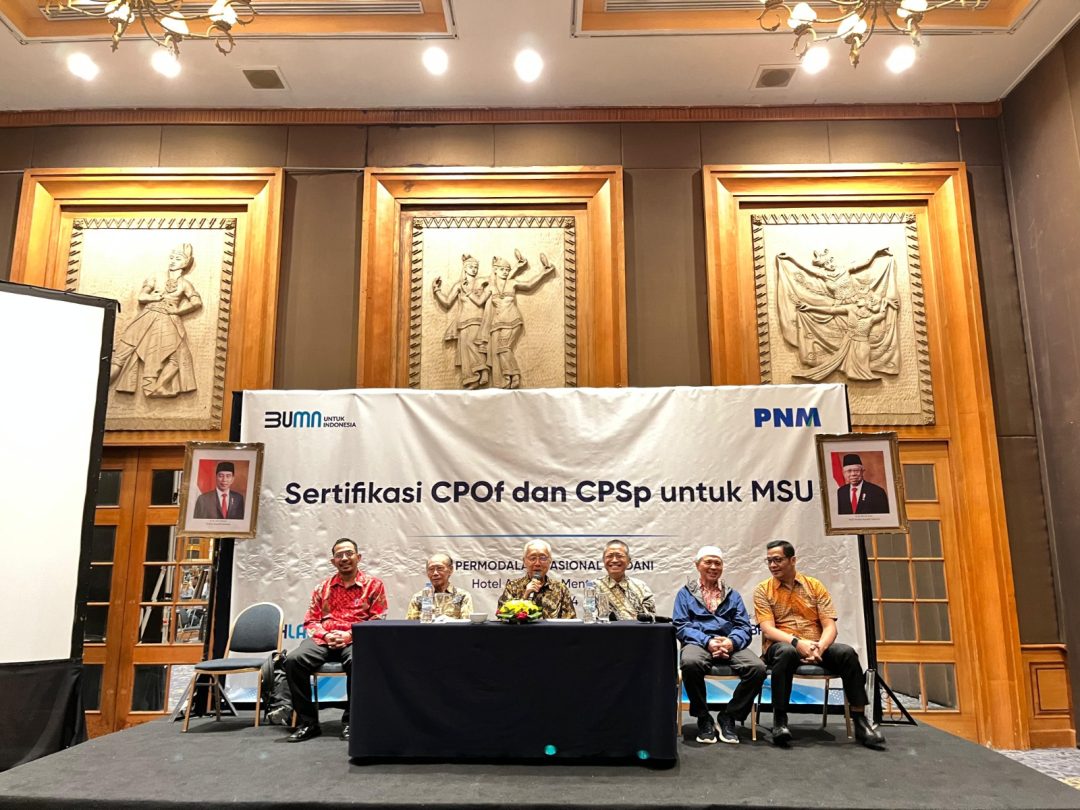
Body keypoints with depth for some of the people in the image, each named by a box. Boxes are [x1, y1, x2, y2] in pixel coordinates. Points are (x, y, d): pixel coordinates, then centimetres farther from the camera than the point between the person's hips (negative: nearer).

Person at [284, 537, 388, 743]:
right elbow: (310, 620, 16)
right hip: (323, 639, 3)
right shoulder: (323, 587, 19)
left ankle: (350, 721, -17)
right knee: (293, 660, -26)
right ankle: (307, 722, -14)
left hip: (355, 639, -3)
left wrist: (350, 635, -13)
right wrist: (325, 635, -6)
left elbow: (378, 620, 1)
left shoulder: (373, 585, 8)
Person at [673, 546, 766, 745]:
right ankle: (703, 718, -13)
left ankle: (728, 716, -6)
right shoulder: (685, 593, 15)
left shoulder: (733, 595, 23)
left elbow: (744, 626, 10)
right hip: (698, 643, -2)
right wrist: (707, 642, -16)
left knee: (757, 668, -29)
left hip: (730, 645, 3)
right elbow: (681, 626, 2)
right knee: (690, 663, -39)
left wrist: (732, 642, -14)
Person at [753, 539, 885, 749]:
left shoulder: (815, 586, 8)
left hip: (816, 646, 2)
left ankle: (860, 720, -18)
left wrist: (819, 647, -20)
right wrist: (797, 642, -26)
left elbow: (830, 626, 1)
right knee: (786, 652, -38)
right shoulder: (763, 590, 3)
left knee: (847, 653, -27)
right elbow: (768, 629, -9)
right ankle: (779, 719, -27)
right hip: (782, 645, -2)